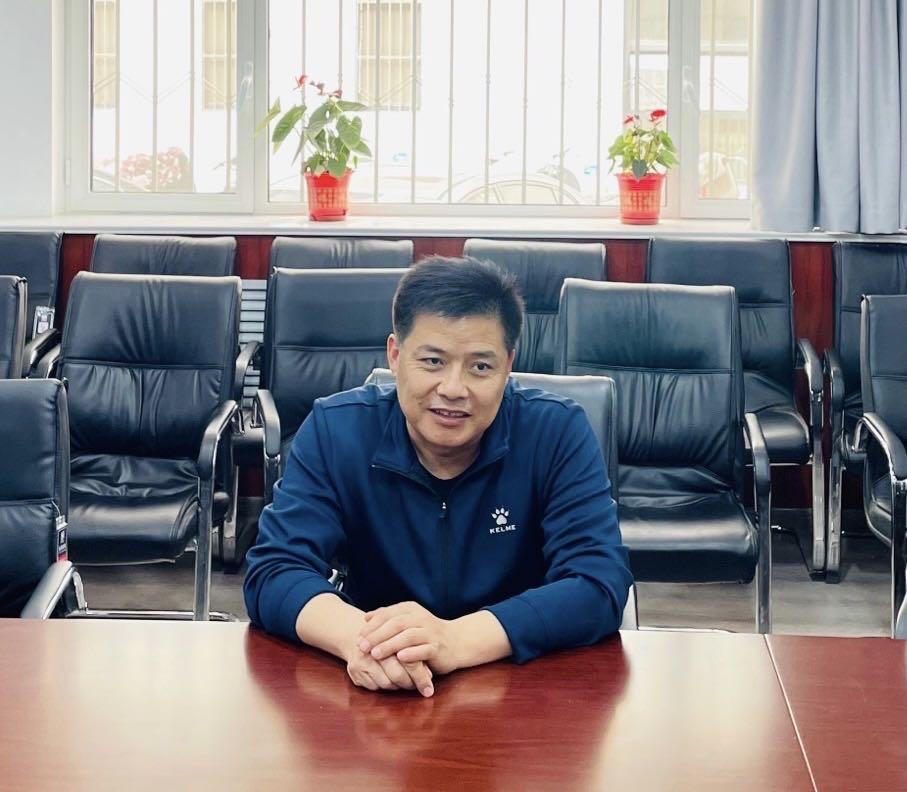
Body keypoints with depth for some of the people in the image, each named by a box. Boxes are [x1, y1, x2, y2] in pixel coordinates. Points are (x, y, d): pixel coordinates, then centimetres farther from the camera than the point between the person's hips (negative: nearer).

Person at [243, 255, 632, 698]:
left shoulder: (559, 433, -8)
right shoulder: (335, 430, -6)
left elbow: (599, 584, -17)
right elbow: (274, 571, -12)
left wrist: (455, 640, -32)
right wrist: (358, 637, -34)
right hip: (374, 696, 1)